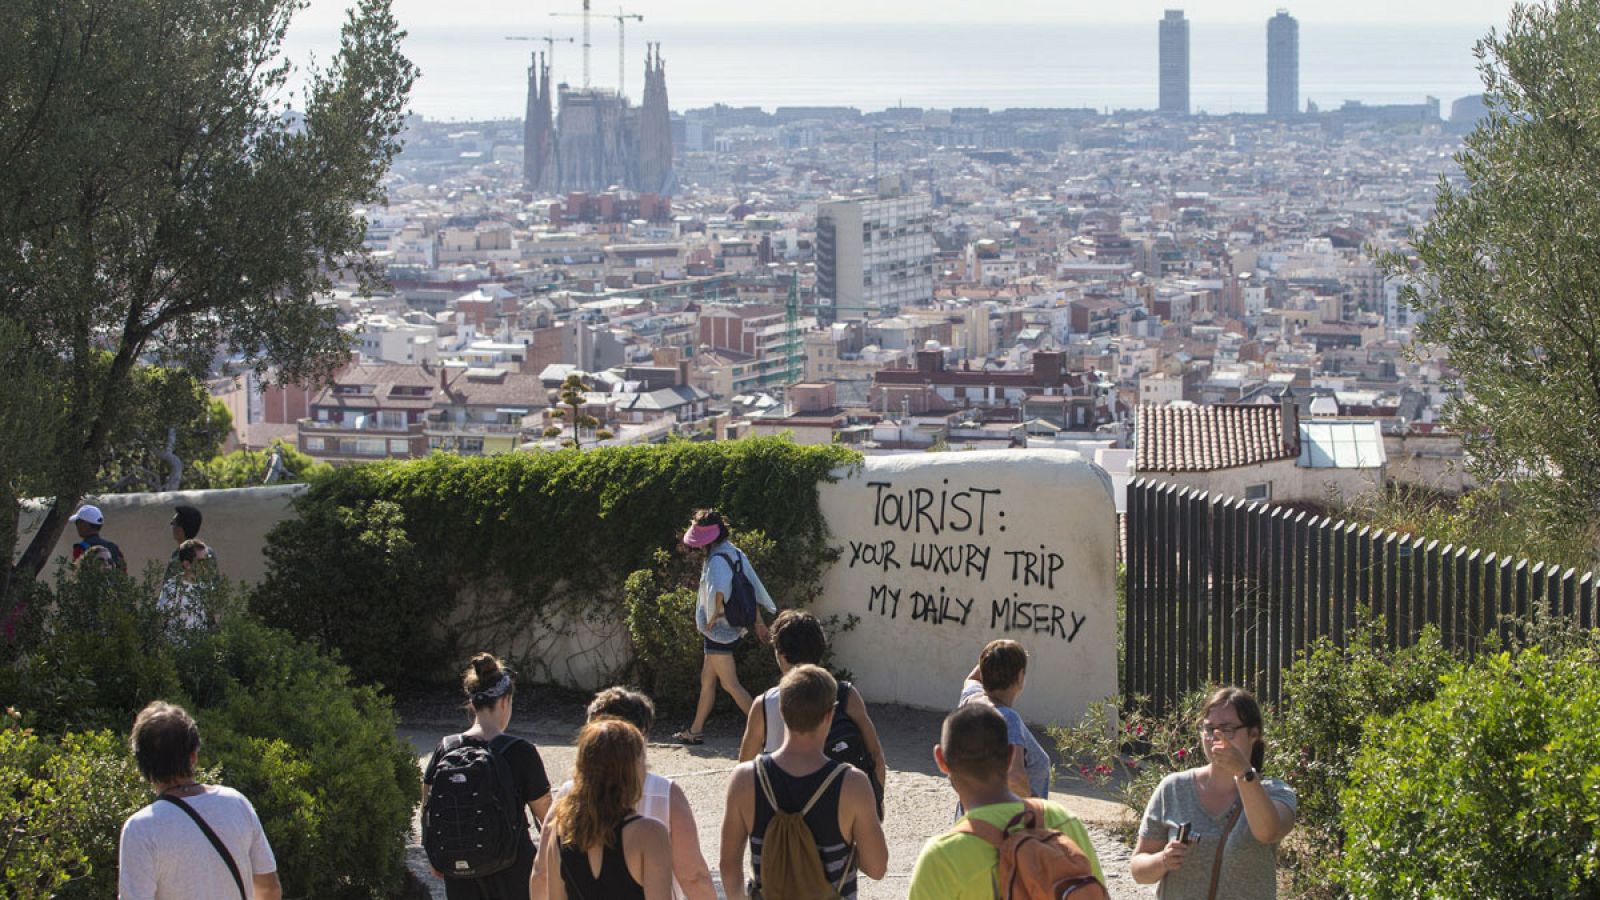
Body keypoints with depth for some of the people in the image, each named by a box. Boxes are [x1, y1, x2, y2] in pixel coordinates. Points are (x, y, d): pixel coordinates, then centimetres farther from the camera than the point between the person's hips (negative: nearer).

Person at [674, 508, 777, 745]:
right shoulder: (735, 554, 9)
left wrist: (713, 617, -20)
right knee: (707, 680, 18)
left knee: (731, 684, -6)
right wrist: (758, 621, 20)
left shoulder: (717, 560, -20)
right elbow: (752, 587, 14)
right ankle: (696, 731, 27)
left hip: (719, 630, -10)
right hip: (731, 630, 10)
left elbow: (718, 593, -36)